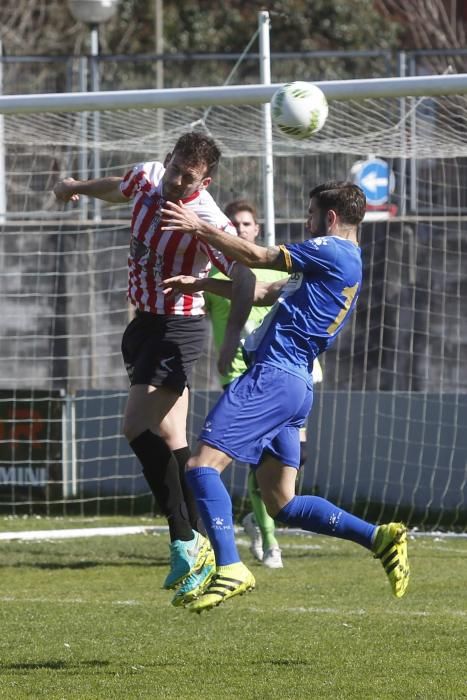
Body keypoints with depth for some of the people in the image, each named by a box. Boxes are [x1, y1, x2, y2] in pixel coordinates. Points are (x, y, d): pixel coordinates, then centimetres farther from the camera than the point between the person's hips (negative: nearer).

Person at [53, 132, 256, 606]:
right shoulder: (147, 177, -2)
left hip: (177, 328, -8)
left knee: (138, 428, -19)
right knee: (169, 440, 8)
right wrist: (77, 188, 39)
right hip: (145, 322, 8)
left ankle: (187, 540, -16)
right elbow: (119, 189, 23)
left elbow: (243, 277, -34)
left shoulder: (207, 220, -24)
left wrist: (232, 336, -46)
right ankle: (193, 545, 11)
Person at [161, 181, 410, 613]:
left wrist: (200, 228, 3)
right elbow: (265, 293, 27)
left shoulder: (333, 251, -5)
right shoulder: (345, 265, 24)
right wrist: (201, 284, 25)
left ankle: (230, 568, -25)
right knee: (283, 504, 10)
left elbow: (257, 258, -6)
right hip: (296, 386, 10)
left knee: (202, 465, -14)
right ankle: (380, 537, 2)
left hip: (273, 377, -10)